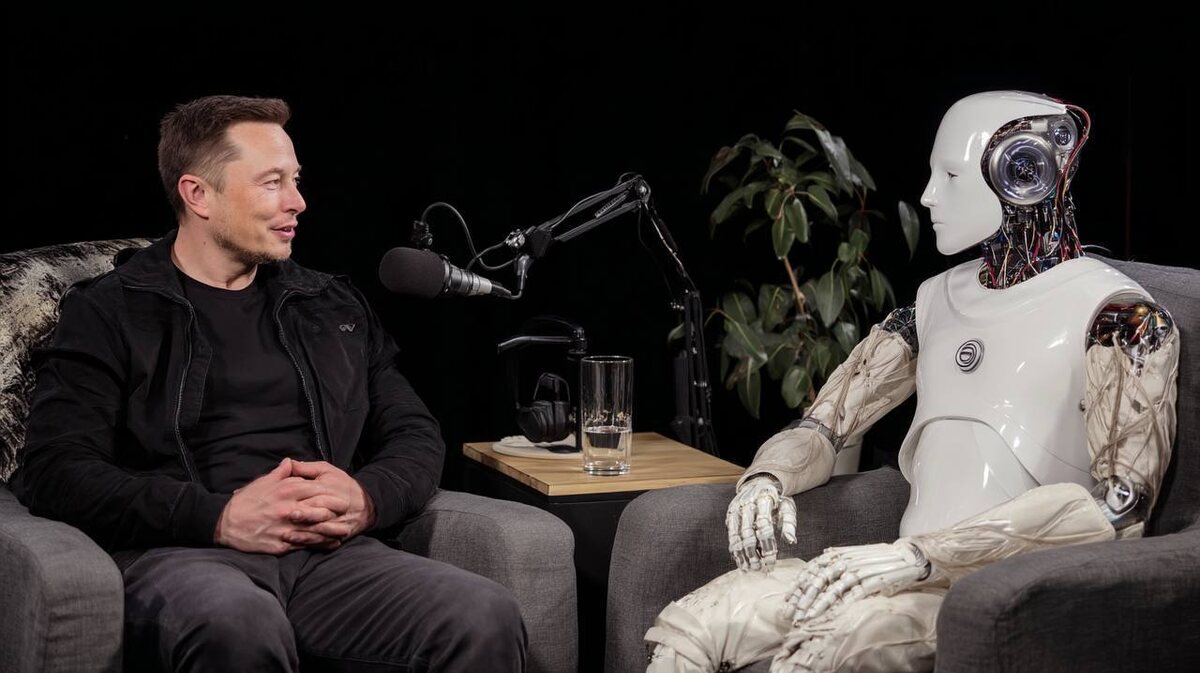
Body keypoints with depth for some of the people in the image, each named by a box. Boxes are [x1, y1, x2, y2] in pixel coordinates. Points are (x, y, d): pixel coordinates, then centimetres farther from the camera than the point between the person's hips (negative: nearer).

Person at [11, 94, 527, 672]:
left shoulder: (335, 308, 24)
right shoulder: (109, 314, 9)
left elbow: (417, 436, 23)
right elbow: (55, 471, -3)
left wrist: (368, 497, -3)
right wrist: (221, 517, -16)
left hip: (330, 555, 4)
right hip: (180, 554, -3)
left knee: (486, 617, -27)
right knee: (239, 622, -42)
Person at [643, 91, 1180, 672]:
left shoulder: (1117, 316, -5)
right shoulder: (938, 302, 16)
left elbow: (1119, 504, -19)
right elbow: (823, 423, 20)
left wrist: (920, 554, -28)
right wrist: (766, 482, -7)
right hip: (917, 580, 6)